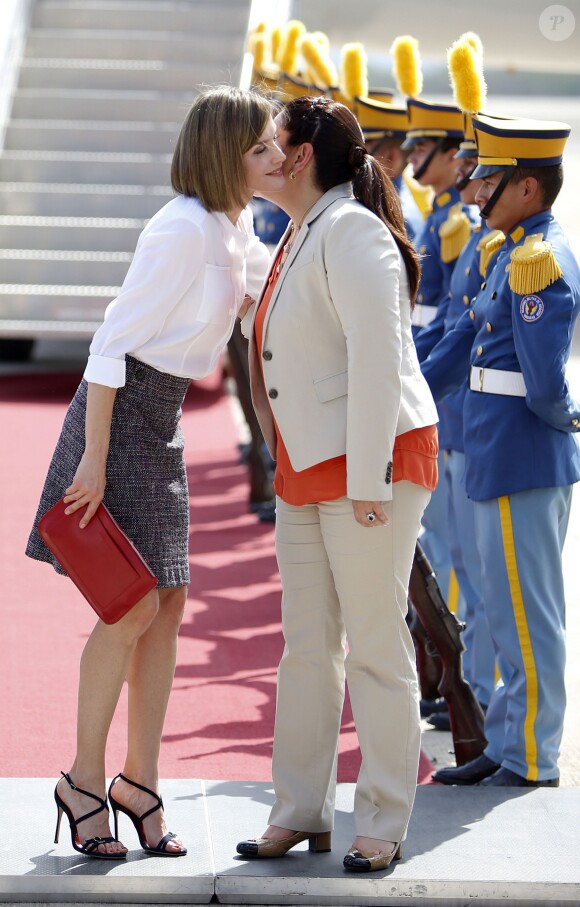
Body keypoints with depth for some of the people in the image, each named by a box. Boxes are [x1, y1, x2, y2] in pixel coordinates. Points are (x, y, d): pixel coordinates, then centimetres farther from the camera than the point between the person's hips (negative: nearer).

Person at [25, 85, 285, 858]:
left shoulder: (236, 226, 8)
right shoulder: (183, 229, -19)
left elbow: (276, 281, 29)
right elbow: (115, 340, -20)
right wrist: (94, 458, -22)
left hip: (163, 418, 9)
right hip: (120, 412, -9)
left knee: (169, 604, 7)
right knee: (133, 607, -9)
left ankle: (140, 781, 14)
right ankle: (84, 780, 4)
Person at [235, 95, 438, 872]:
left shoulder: (352, 232, -14)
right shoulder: (302, 235, 15)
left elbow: (377, 357, -20)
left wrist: (368, 480, -22)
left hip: (374, 462, -9)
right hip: (307, 470, 9)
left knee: (376, 645, -3)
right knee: (306, 647, 9)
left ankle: (383, 825, 4)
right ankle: (301, 814, 16)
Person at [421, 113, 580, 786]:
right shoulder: (517, 253, 13)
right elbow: (466, 340, 20)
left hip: (522, 466, -10)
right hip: (509, 459, 10)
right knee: (517, 616, 15)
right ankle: (509, 747, 23)